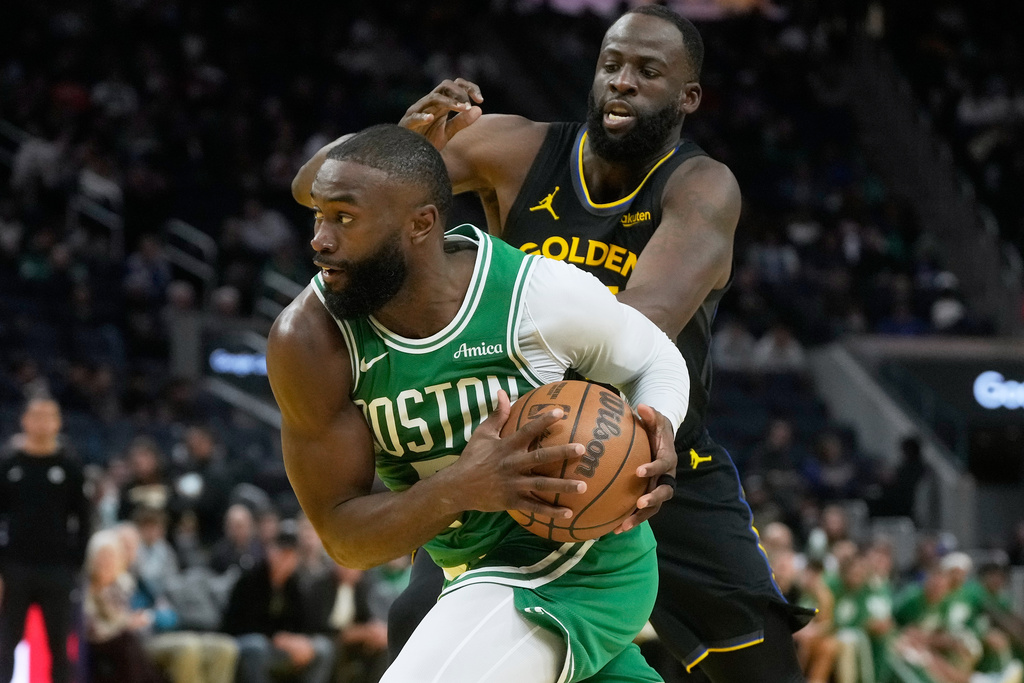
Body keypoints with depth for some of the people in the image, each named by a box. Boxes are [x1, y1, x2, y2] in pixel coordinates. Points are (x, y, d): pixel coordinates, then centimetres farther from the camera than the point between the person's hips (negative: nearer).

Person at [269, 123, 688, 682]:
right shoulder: (308, 339, -17)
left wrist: (655, 431, -23)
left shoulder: (544, 296, -22)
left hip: (579, 567, -6)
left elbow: (655, 360, 1)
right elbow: (343, 539, -16)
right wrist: (460, 487, -35)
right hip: (474, 573, 6)